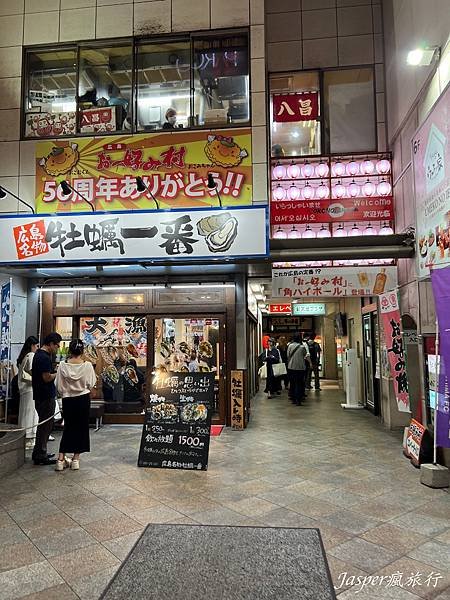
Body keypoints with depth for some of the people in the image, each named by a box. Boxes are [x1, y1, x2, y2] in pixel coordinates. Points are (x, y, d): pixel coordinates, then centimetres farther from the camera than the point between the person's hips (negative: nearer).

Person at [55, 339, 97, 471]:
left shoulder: (63, 366, -10)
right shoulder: (87, 365, -13)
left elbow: (59, 387, -4)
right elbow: (91, 384, -6)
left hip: (68, 400, 1)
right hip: (83, 399, -1)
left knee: (68, 427, 15)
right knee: (81, 428, 10)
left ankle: (61, 460, 12)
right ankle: (75, 459, 15)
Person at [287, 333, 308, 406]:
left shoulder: (290, 346, -4)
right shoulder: (302, 347, -9)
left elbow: (288, 356, 3)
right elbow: (305, 356, 5)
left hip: (291, 367, 2)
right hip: (300, 367, -2)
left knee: (292, 383, 12)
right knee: (299, 383, 3)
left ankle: (293, 399, 18)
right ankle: (298, 400, 0)